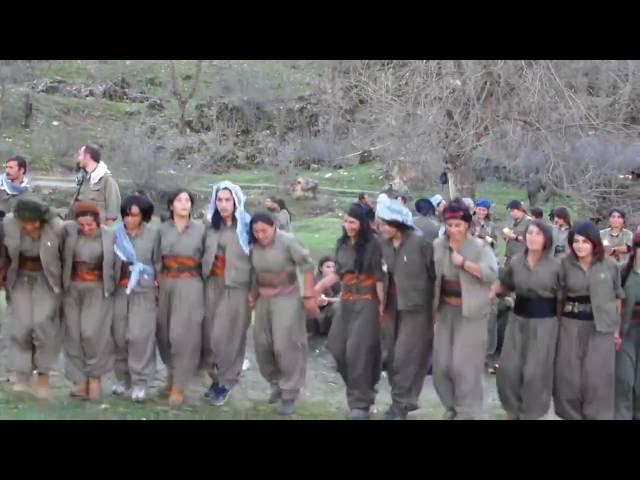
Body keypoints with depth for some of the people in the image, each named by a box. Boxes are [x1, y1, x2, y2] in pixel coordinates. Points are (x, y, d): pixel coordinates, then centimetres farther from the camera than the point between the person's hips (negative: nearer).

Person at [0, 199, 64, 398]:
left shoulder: (56, 228, -23)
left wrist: (65, 285, -4)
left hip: (47, 279, -2)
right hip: (21, 278, 2)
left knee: (43, 324, -10)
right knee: (21, 324, -4)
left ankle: (43, 375, 6)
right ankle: (22, 375, 8)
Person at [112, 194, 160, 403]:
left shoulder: (153, 235, -1)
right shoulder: (115, 233, 2)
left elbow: (158, 264, 3)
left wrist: (159, 289, 3)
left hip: (143, 292, -2)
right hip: (119, 291, 2)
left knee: (140, 336, -8)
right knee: (119, 336, 6)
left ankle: (140, 382, 0)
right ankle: (122, 377, 22)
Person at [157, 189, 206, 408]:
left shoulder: (200, 229, 0)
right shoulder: (163, 229, 6)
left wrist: (203, 284, -1)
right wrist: (157, 284, 3)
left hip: (190, 286, -3)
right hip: (166, 285, 3)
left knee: (183, 334, -5)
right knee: (164, 332, 8)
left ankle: (178, 387, 3)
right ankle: (172, 375, 28)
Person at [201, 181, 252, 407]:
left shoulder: (246, 226, -6)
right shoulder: (211, 227, 10)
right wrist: (203, 278, 10)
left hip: (236, 286, -5)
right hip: (212, 284, 5)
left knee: (227, 335, -3)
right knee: (210, 332, 5)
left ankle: (226, 382, 10)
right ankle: (216, 377, 21)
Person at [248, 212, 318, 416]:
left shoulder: (287, 241, -18)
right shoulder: (254, 246, -3)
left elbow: (307, 265, -14)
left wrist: (309, 295, -14)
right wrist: (253, 295, 10)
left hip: (287, 298, -6)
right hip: (263, 298, 6)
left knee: (286, 345, -8)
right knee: (262, 344, 10)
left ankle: (289, 393, 4)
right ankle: (276, 384, 30)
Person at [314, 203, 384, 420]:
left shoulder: (372, 244, -8)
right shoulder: (341, 243, 8)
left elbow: (379, 277, -9)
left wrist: (382, 304, -13)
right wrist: (315, 289, 9)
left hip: (366, 302, -6)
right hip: (345, 301, 6)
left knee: (358, 350, -9)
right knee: (338, 348, 5)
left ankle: (360, 402, 0)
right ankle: (359, 390, 25)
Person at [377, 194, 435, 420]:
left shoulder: (420, 243, -16)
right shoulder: (383, 244, 2)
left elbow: (435, 274, -11)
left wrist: (435, 306, -9)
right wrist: (382, 302, 9)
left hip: (415, 307, -6)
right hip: (392, 306, 6)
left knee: (406, 356, -5)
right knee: (392, 355, 9)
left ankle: (401, 403, 6)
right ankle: (402, 399, 24)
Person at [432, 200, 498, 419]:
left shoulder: (480, 247, -10)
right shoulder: (438, 246, 3)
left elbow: (492, 273, -23)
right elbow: (433, 277, 12)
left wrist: (463, 262, -27)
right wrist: (433, 306, 11)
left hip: (470, 311, -5)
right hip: (445, 309, 5)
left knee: (465, 363, -5)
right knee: (441, 361, 8)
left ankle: (467, 410, 9)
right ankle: (451, 404, 27)